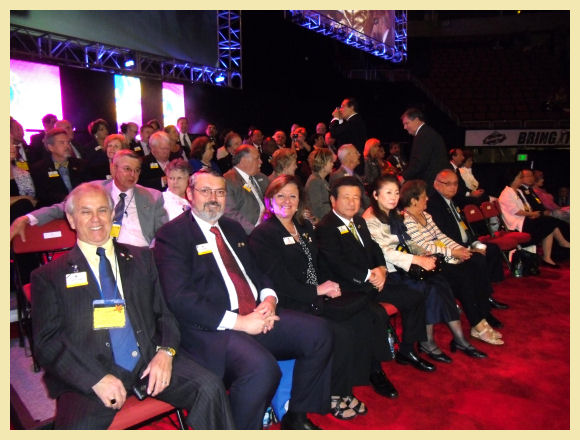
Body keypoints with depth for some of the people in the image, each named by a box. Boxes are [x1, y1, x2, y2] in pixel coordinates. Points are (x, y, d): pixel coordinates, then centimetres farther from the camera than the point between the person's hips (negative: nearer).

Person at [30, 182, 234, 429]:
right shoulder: (48, 276, 10)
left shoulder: (142, 258, 18)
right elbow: (47, 342, 2)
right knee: (78, 427, -33)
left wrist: (166, 351, -7)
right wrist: (97, 379, -13)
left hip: (150, 360, 3)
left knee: (210, 388, -19)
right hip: (88, 376, -2)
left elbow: (166, 311, 14)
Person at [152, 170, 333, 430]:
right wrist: (237, 321, -19)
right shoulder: (172, 235, -4)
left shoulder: (232, 228, 20)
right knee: (262, 368, -33)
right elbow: (180, 299, -15)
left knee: (318, 332, -8)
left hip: (258, 315, 8)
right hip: (211, 328, -7)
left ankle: (296, 417, 9)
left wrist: (269, 298, -1)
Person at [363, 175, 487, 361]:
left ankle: (459, 338, -9)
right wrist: (418, 260, -23)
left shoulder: (394, 215, 17)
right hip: (388, 272, -7)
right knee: (429, 288, -23)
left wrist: (424, 255, 0)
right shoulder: (370, 220, -11)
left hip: (403, 267, 8)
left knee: (441, 283, -14)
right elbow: (384, 252, -20)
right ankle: (426, 342, -8)